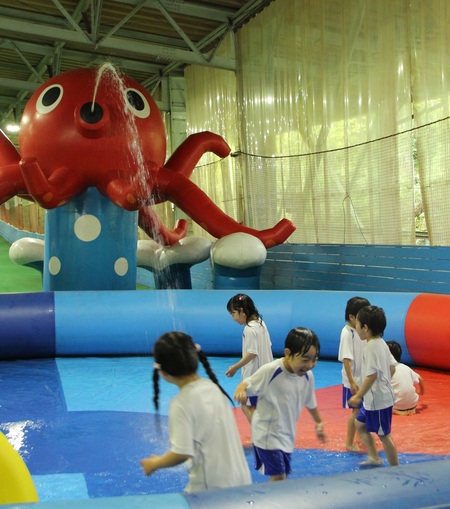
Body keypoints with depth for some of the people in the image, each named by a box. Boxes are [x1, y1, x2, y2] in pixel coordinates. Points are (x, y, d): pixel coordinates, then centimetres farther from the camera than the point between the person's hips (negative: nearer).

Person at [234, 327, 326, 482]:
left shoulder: (308, 376, -7)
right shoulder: (270, 371, -25)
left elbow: (310, 402, 11)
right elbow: (247, 384, -16)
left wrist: (319, 423, 23)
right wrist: (240, 390, -39)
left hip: (287, 434, 6)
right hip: (267, 433, -6)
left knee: (284, 475, 17)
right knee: (278, 477, -11)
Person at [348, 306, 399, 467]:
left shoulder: (370, 348, -22)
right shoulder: (382, 343, 6)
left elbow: (372, 375, -26)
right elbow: (392, 368, 12)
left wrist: (358, 396, -20)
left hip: (378, 399, -10)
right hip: (377, 397, 10)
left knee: (383, 435, 2)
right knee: (360, 424, 21)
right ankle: (374, 458, 31)